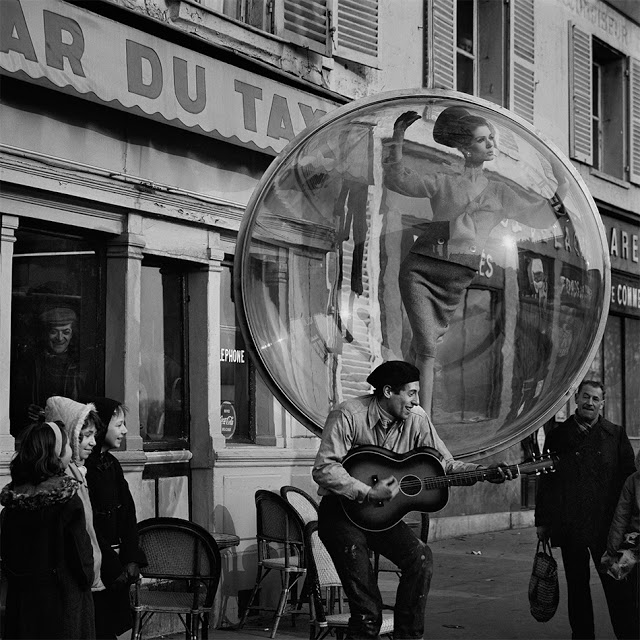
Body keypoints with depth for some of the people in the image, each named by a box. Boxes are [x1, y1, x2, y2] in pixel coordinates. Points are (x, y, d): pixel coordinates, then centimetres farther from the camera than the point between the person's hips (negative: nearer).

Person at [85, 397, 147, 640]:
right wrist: (114, 568, -13)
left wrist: (132, 559, -2)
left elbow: (128, 513, 9)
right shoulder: (83, 467, -15)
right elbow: (88, 526, -16)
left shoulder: (112, 464, 12)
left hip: (117, 565, 8)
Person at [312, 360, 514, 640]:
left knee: (421, 558, -20)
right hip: (341, 510, -5)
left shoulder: (416, 418, -1)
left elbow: (445, 463, 3)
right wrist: (369, 493, -32)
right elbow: (324, 469, -24)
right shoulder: (349, 415, -17)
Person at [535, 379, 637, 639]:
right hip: (570, 527, 1)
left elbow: (629, 478, 4)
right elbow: (545, 480, 9)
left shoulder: (615, 435, 5)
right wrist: (542, 521, 5)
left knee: (617, 586, -2)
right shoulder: (557, 436, 7)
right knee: (577, 587, 10)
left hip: (606, 526, -1)